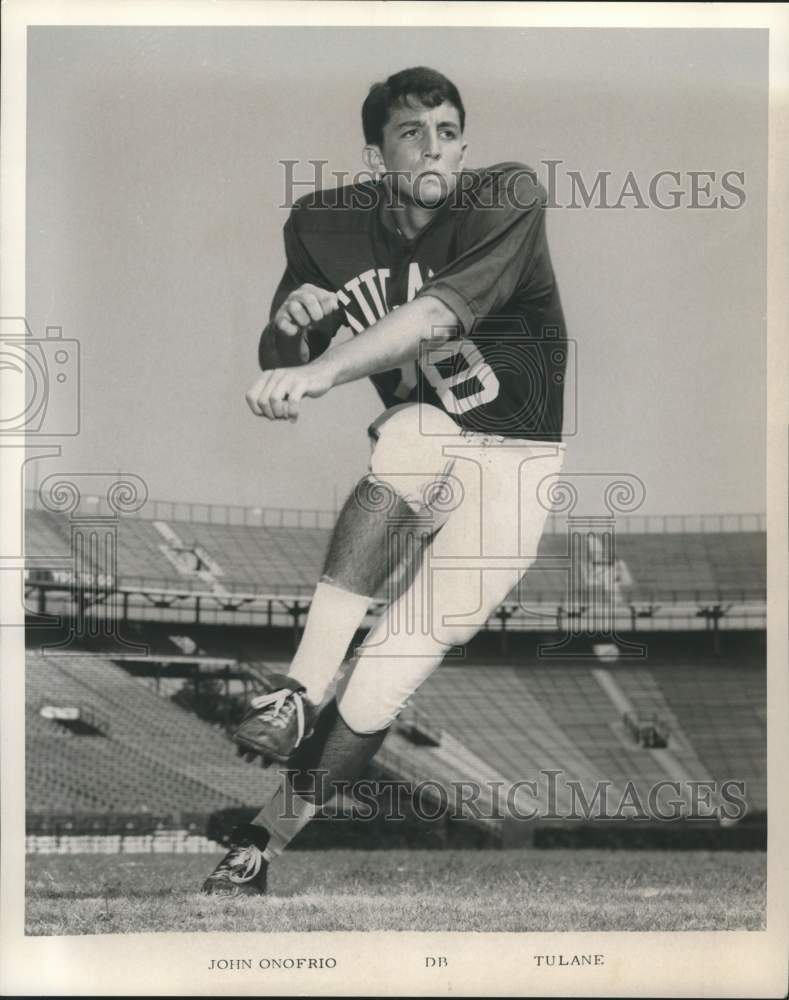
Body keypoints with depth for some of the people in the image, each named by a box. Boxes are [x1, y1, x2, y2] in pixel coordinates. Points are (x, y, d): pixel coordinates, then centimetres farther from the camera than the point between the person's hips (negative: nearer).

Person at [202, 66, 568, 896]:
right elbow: (279, 366, 4)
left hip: (512, 460, -3)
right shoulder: (326, 225, -3)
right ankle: (303, 686, -34)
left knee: (390, 672, -18)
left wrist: (323, 371, -45)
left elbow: (437, 312, -33)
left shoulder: (507, 199, -17)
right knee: (410, 435, -36)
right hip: (418, 436, 3)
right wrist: (291, 326, -20)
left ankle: (265, 837, -6)